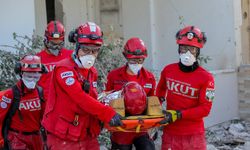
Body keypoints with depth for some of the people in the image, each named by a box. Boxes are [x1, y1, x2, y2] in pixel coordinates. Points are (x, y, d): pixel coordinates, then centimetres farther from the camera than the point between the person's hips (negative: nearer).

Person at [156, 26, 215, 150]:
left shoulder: (206, 78, -9)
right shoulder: (168, 70, 1)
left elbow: (205, 109, -12)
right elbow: (161, 89, 20)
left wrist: (178, 114, -18)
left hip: (194, 135, -2)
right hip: (170, 134, 2)